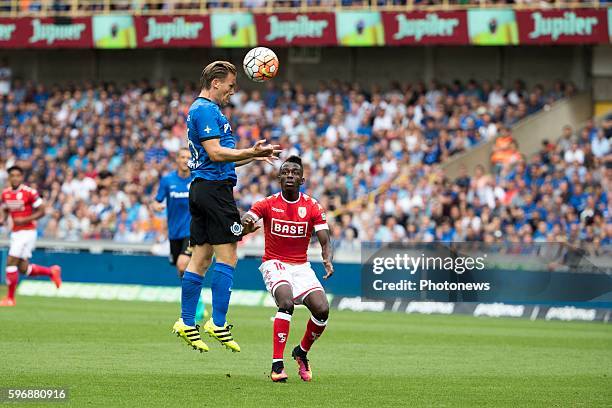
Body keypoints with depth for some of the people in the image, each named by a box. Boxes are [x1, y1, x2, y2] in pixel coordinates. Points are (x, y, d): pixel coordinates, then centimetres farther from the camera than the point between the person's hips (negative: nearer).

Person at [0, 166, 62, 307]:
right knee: (23, 268, 9)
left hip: (27, 231, -7)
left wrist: (25, 220, -20)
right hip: (15, 233, 7)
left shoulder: (29, 192, -13)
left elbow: (41, 211, -9)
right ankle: (52, 271, 31)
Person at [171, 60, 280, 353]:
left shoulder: (200, 109, 22)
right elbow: (215, 153, -20)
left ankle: (186, 323, 10)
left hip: (201, 189, 10)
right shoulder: (207, 110, -11)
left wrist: (252, 155, 22)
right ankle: (218, 323, -12)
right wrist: (251, 153, -20)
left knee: (200, 259, 10)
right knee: (227, 256, -9)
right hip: (215, 188, -10)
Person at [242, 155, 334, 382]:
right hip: (275, 264, -3)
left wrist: (327, 260, -28)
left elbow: (325, 240, -7)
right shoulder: (267, 204, -5)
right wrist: (246, 226, -44)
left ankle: (302, 352, 13)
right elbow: (245, 221, -19)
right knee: (286, 302, -31)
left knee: (322, 310, -17)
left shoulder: (313, 207, -1)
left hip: (301, 266, 3)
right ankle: (277, 364, -30)